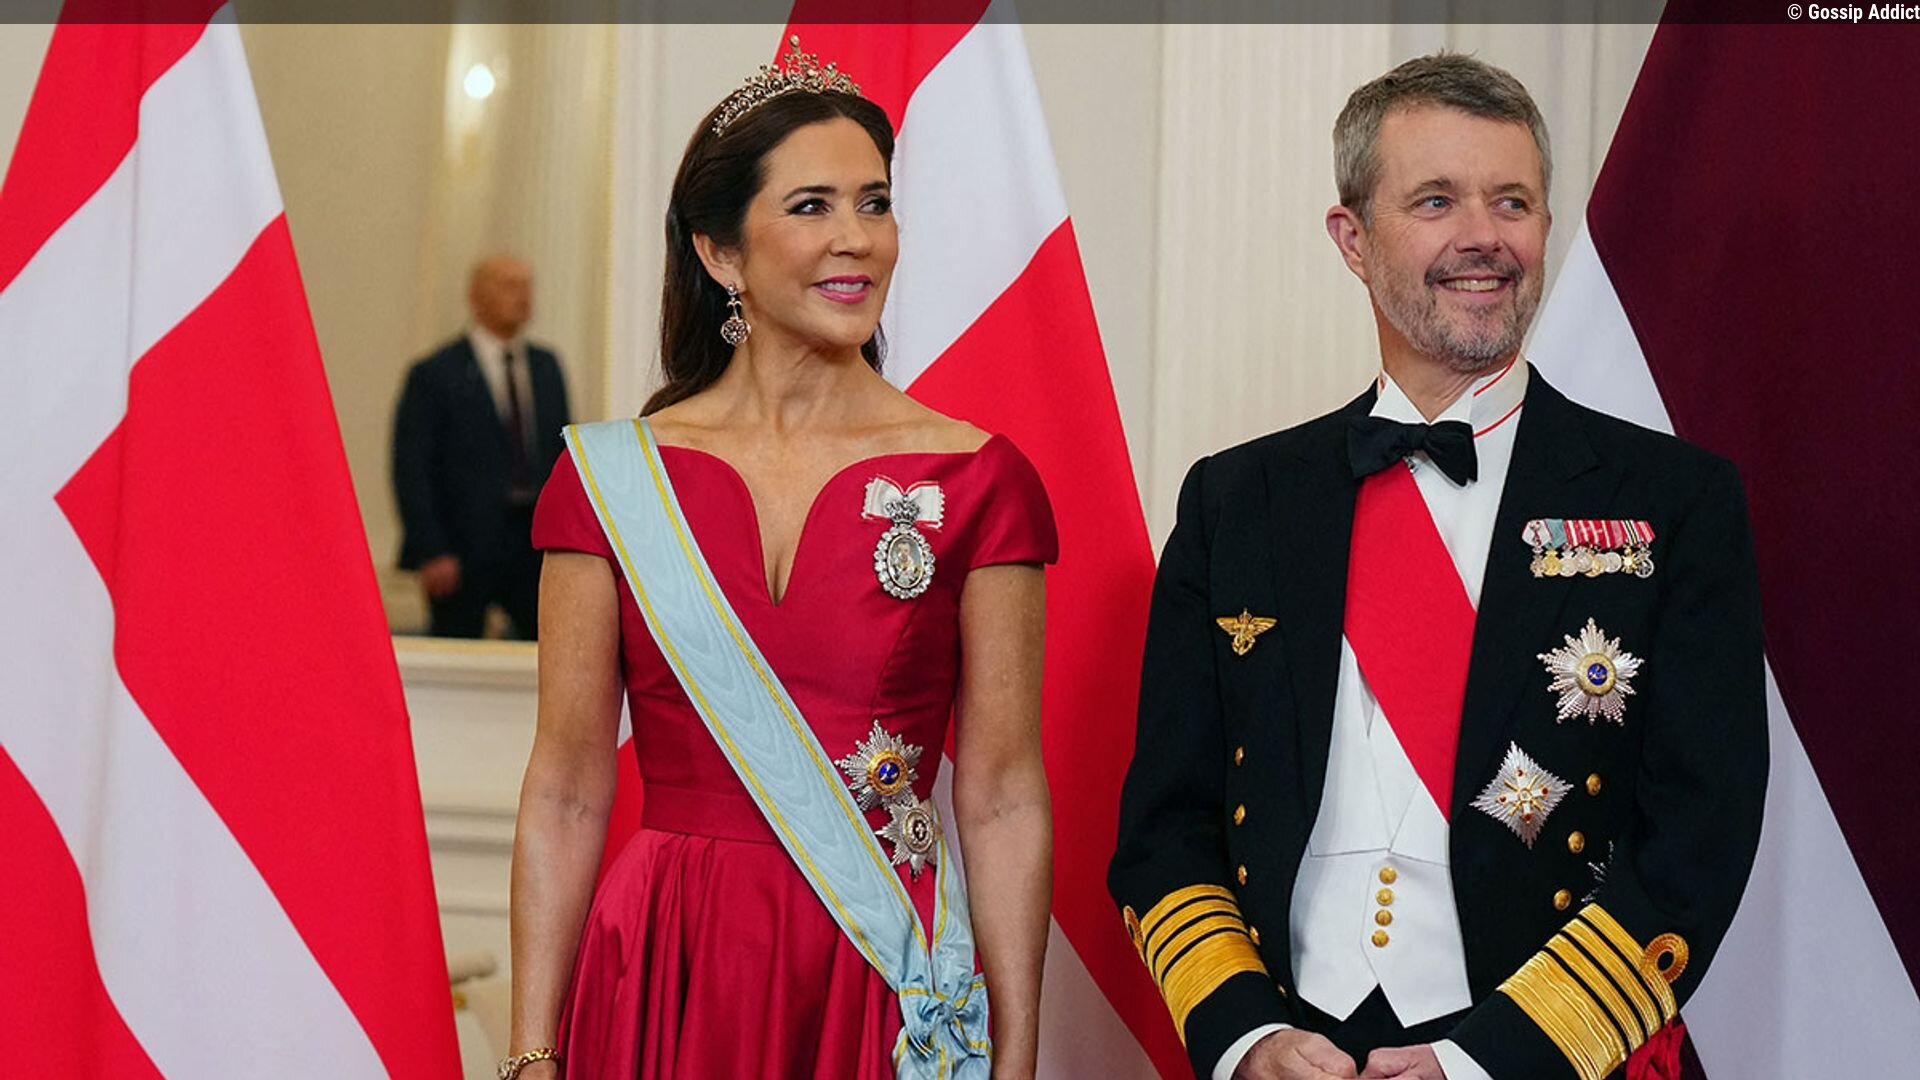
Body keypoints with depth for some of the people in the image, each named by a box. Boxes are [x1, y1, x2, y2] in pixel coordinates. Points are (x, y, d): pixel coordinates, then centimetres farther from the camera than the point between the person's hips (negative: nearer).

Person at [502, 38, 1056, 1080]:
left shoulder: (978, 484, -2)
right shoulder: (610, 477, 0)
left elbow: (1004, 800, -2)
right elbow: (566, 791, 1)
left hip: (894, 995, 0)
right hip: (668, 986, 1)